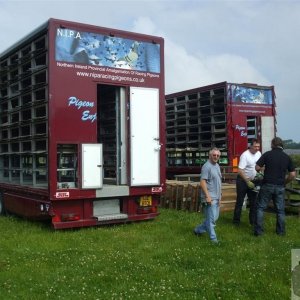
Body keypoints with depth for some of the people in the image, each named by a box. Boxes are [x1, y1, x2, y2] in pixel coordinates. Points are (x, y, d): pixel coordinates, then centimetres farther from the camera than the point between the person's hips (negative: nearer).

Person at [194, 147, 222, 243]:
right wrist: (207, 196, -24)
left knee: (214, 217, 14)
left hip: (216, 197, 9)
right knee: (211, 218, -3)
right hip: (210, 197, -9)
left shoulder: (217, 165, 14)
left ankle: (198, 229, 26)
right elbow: (202, 182, -20)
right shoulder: (207, 166, -14)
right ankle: (213, 238, 7)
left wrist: (219, 196, 19)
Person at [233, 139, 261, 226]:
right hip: (243, 180, -6)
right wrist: (248, 182, -27)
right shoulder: (245, 155, -21)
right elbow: (240, 170, -26)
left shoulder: (258, 153, 1)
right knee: (240, 201, 2)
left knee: (253, 202, 8)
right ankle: (236, 220, 11)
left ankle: (253, 221, 17)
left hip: (252, 180, 7)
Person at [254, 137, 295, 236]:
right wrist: (284, 181, 14)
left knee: (261, 207, 6)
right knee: (280, 210, 12)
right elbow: (293, 174, 1)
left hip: (267, 185, -2)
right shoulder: (287, 157, 3)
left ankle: (258, 230, 4)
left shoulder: (267, 154, -5)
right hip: (280, 187, 3)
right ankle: (281, 231, 18)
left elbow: (257, 167, -7)